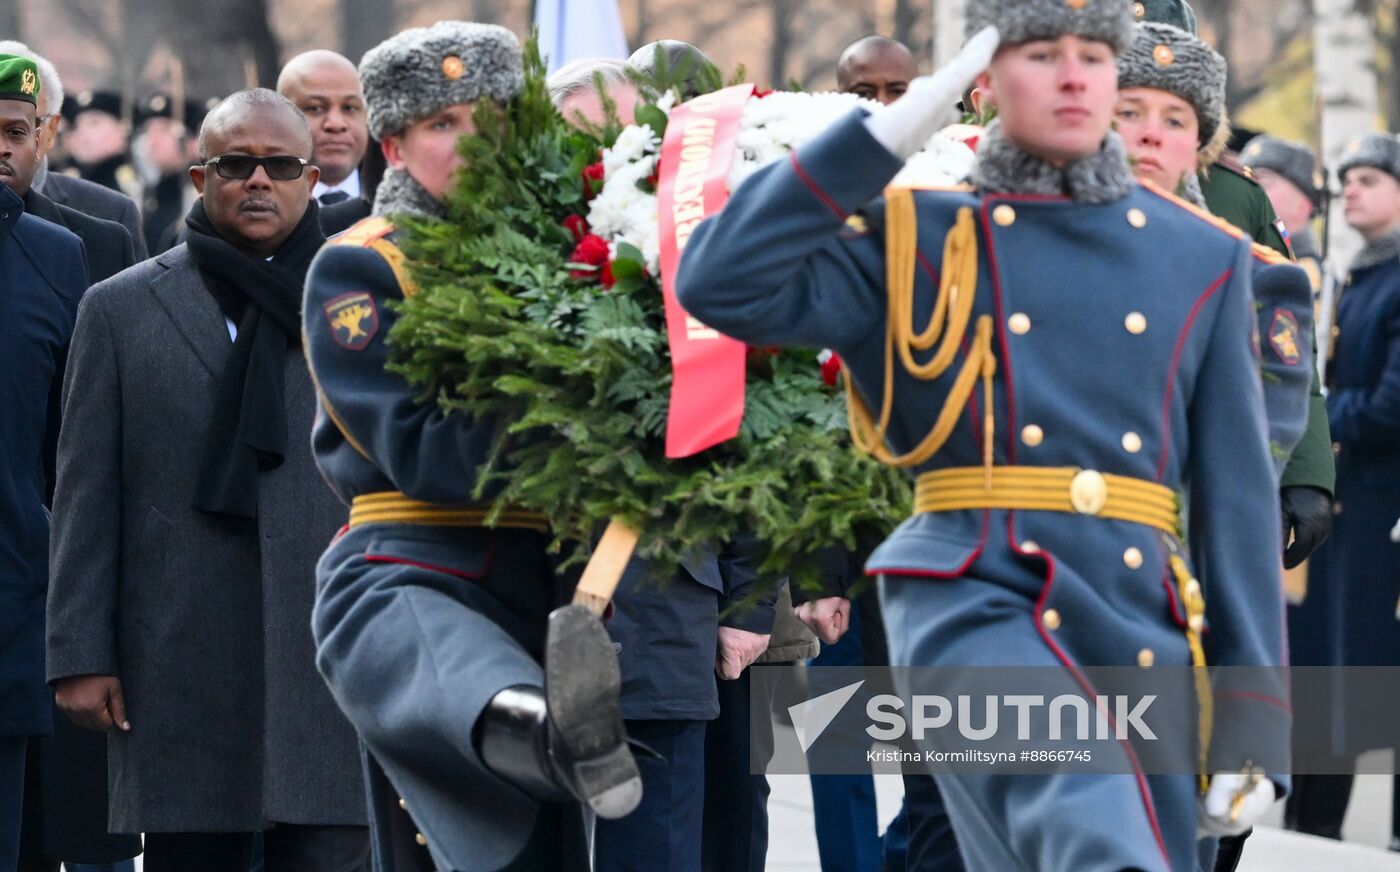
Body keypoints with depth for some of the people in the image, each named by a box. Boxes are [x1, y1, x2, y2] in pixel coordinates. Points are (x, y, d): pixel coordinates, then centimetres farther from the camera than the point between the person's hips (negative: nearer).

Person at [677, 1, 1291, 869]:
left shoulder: (1202, 258, 13)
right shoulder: (918, 237, 8)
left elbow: (1239, 495, 10)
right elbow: (721, 284, -7)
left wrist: (1251, 722, 3)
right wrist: (888, 137, -8)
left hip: (1144, 634, 4)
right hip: (975, 607, -4)